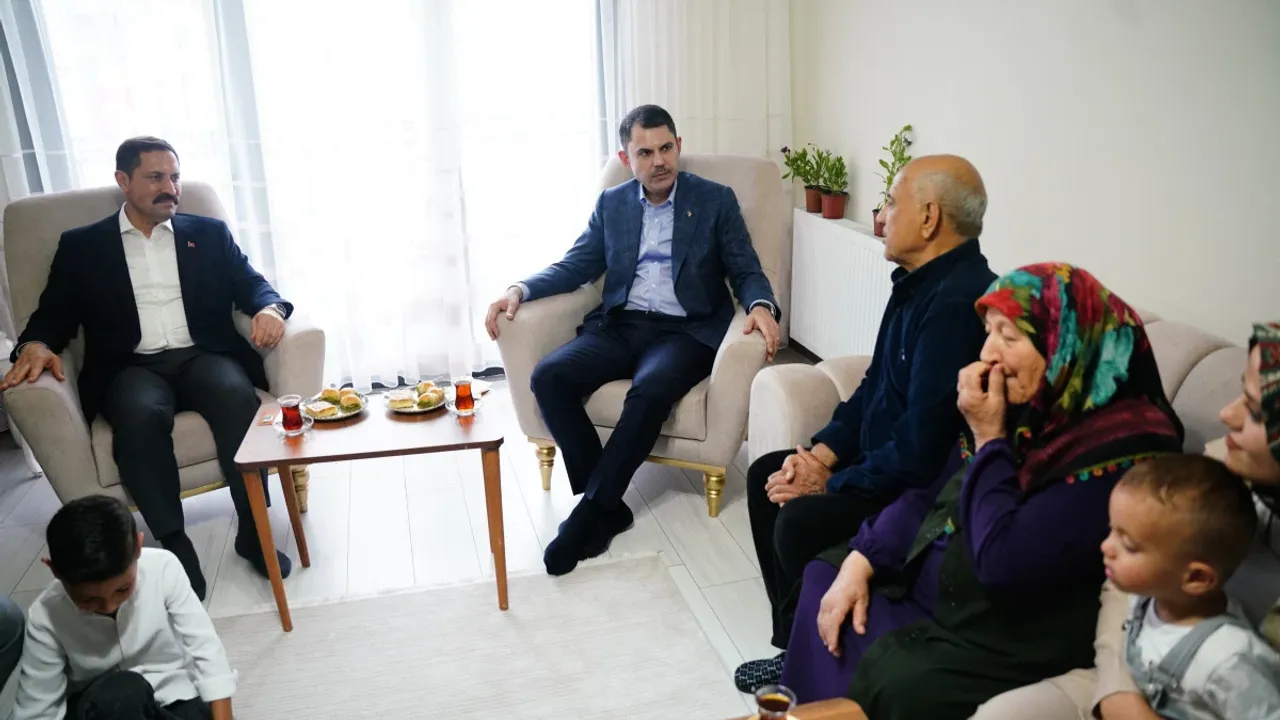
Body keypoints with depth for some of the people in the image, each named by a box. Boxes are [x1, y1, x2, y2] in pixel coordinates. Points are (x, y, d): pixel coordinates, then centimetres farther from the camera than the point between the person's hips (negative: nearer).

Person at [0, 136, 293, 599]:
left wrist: (270, 308, -15)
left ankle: (253, 531, -23)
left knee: (236, 395, -34)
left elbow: (252, 284, 9)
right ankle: (174, 546, -27)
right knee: (140, 413, -36)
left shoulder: (209, 234, 17)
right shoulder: (81, 246, 15)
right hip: (131, 368, 0)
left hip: (202, 357, 1)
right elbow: (54, 314, 11)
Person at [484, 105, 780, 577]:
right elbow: (574, 267, 13)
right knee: (549, 377, -23)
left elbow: (747, 272, 3)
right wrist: (520, 289, -5)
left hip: (684, 331, -3)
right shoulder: (611, 203, 13)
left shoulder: (716, 200, 5)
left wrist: (761, 306, -20)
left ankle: (592, 510, -21)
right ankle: (607, 505, -16)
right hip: (619, 326, 4)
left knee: (650, 390, -36)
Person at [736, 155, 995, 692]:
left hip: (927, 485, -11)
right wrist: (820, 454, 0)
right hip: (881, 455, 11)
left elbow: (921, 450, -30)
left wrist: (830, 484, -16)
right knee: (766, 475, 9)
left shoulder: (958, 301, -28)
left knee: (800, 520, -25)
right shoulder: (919, 280, 5)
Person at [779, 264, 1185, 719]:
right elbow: (933, 494, 8)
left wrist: (989, 439, -22)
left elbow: (1001, 563, -30)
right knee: (825, 572, 9)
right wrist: (860, 562, -2)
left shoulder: (1112, 449, -25)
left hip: (1012, 636, -8)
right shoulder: (1024, 408, 0)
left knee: (886, 679, -26)